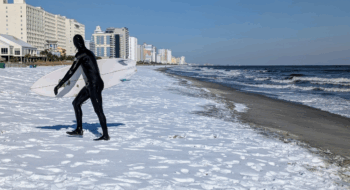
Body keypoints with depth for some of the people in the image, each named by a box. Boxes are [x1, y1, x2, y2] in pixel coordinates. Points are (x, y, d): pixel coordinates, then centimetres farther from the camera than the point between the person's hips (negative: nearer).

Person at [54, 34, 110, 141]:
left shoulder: (81, 55, -14)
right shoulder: (88, 53, 14)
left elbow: (71, 71, -16)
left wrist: (59, 85, -13)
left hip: (94, 85, -10)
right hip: (90, 85, 10)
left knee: (98, 110, -5)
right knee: (76, 103, 16)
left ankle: (106, 135, 2)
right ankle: (79, 129, 23)